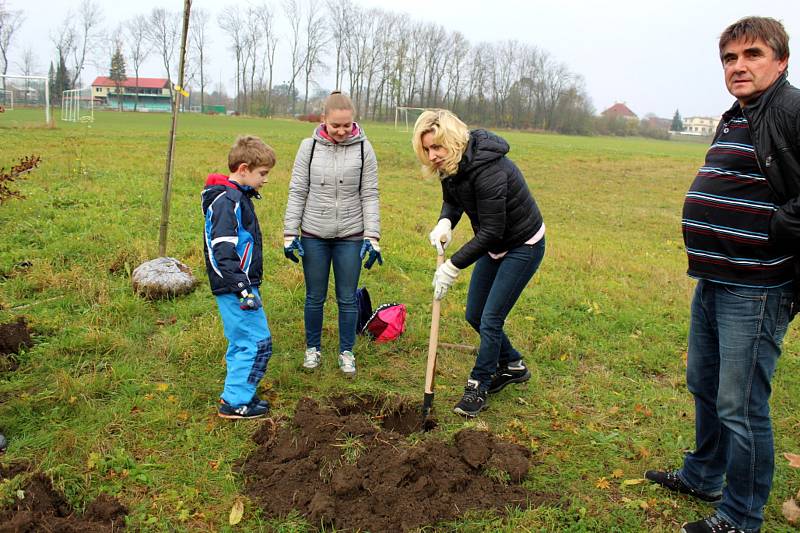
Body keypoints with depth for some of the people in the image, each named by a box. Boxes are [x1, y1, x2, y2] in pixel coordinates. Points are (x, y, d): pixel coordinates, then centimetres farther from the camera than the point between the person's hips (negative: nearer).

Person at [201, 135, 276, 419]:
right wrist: (242, 288, -27)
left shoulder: (238, 196, 16)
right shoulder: (227, 201, -17)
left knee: (241, 341, 17)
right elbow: (223, 250, -24)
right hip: (235, 286, -10)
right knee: (258, 342, -7)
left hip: (241, 284, 10)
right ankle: (235, 402, 2)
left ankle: (237, 394, 28)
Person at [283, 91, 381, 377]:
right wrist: (290, 233, -3)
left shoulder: (363, 149, -4)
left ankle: (346, 352, 25)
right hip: (314, 236, 1)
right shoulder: (309, 147, -3)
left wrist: (372, 237, -7)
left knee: (347, 298, 8)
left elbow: (369, 195, -1)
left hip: (351, 236, 0)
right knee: (315, 297, 12)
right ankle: (313, 348, 30)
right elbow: (297, 192, 1)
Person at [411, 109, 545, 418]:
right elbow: (452, 202, 8)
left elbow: (491, 231, -30)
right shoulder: (451, 166, -8)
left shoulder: (487, 169, -33)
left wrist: (453, 266, -27)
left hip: (523, 247, -9)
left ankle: (478, 387, 13)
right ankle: (513, 366, 34)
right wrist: (444, 223, -15)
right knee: (474, 315, 13)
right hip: (494, 245, 9)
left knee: (490, 319, -6)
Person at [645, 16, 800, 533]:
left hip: (755, 291, -10)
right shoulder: (734, 119, 15)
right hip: (712, 282, 10)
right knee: (704, 387, 22)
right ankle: (703, 476, 41)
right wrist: (718, 239, 14)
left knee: (740, 407, 0)